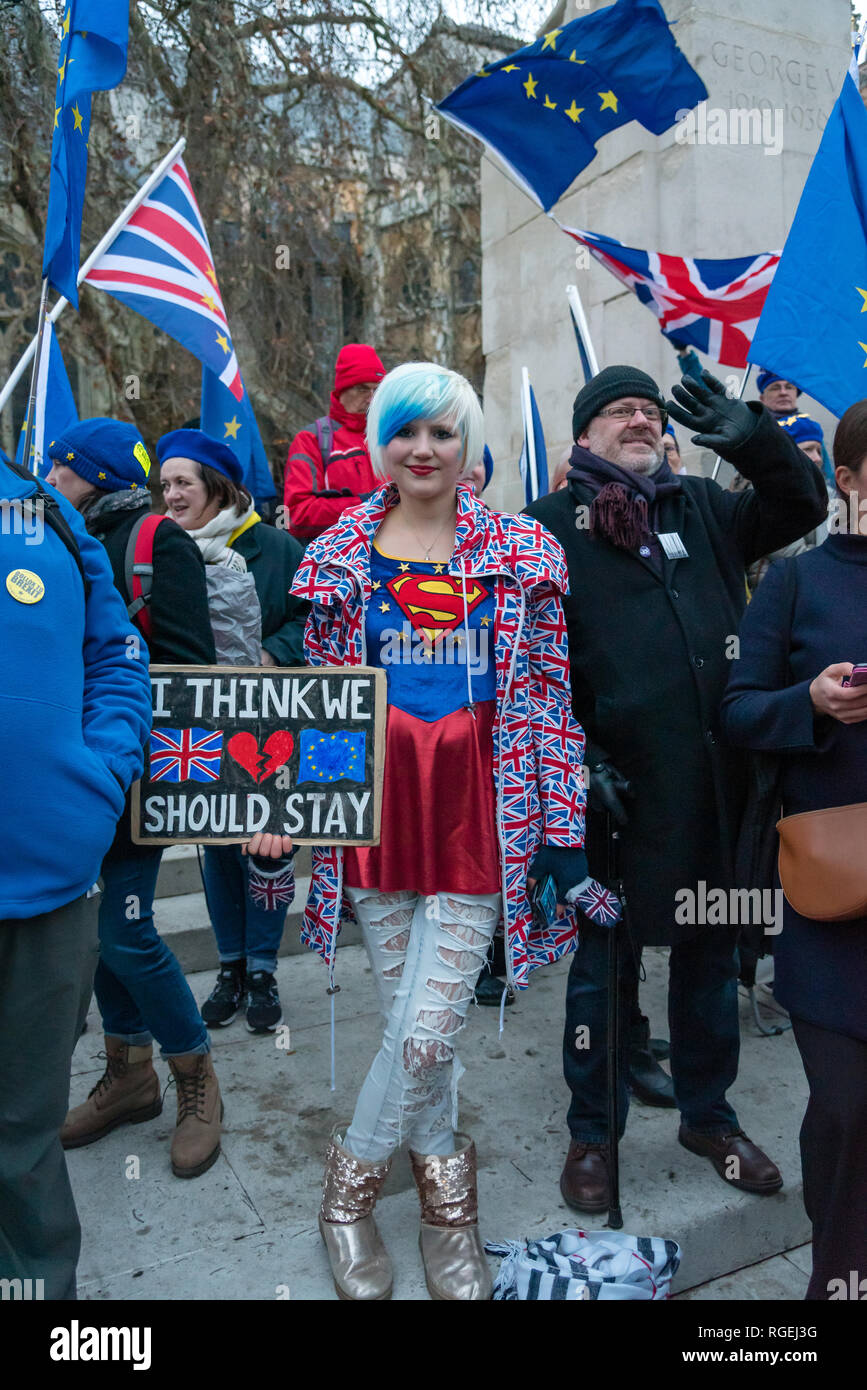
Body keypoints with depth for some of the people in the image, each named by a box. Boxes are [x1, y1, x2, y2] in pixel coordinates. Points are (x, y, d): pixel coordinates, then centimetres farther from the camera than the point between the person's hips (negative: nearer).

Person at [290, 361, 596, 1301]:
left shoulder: (523, 553, 2)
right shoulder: (338, 558, 7)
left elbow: (547, 702, 1)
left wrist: (564, 829, -2)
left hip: (479, 816, -1)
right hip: (376, 813, 2)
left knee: (427, 1031, -3)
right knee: (414, 1027, 10)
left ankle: (352, 1181, 26)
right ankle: (447, 1194, 35)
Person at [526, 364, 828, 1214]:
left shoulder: (704, 508, 13)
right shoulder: (553, 527, -1)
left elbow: (801, 507, 13)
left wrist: (756, 440, -4)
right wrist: (574, 757, -13)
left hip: (716, 785, 5)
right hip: (618, 792, -4)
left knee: (711, 956, 18)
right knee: (604, 965, 9)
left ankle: (707, 1114, 39)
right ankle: (592, 1133, 29)